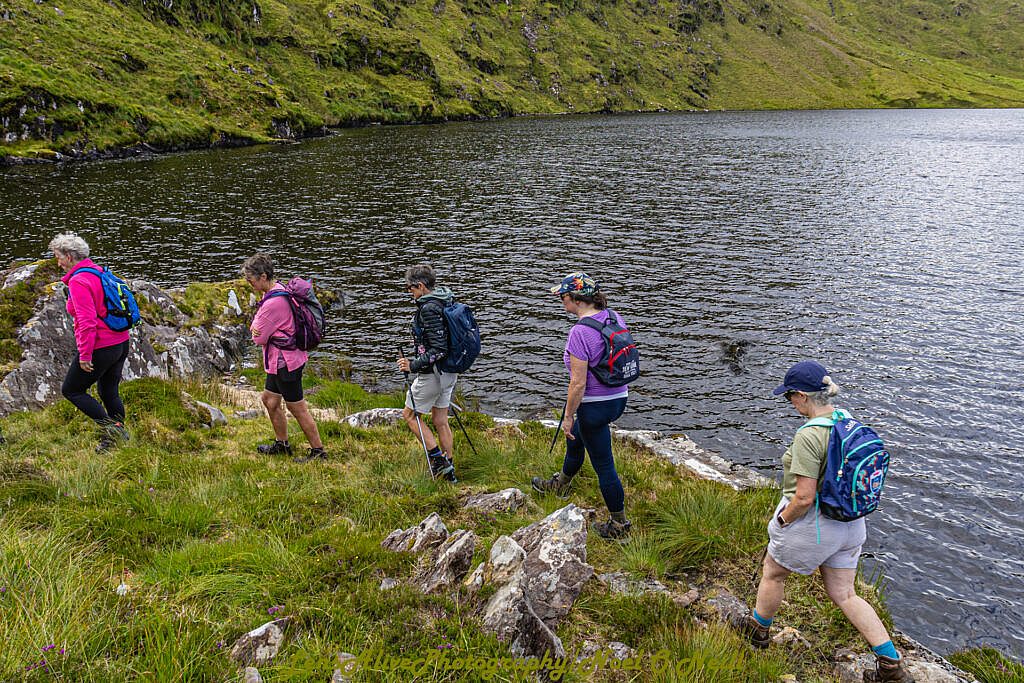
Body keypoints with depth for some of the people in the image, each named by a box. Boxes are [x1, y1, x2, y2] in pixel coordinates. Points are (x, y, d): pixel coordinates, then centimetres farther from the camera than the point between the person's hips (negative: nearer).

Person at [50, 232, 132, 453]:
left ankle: (110, 427, -1)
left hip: (100, 349, -9)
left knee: (71, 390, 7)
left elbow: (87, 322, -23)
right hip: (121, 343, 9)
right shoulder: (99, 273, 11)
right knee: (109, 392, 20)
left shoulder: (78, 281, -17)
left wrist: (85, 355, -18)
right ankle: (118, 436, 27)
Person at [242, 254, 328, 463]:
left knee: (297, 408, 0)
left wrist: (256, 330, 2)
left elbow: (259, 338, -18)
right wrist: (255, 326, -9)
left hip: (285, 362, -10)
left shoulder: (273, 302, -25)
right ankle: (282, 444, 36)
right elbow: (257, 325, 13)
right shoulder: (278, 289, 7)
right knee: (269, 399, 21)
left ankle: (318, 451, 11)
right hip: (281, 360, 10)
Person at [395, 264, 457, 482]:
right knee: (440, 420, 16)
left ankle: (438, 459, 6)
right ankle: (449, 470, 22)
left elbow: (438, 350, -26)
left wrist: (413, 365, -20)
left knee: (410, 414, 9)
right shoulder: (446, 300, 7)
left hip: (432, 374, -9)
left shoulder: (429, 309, -22)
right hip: (448, 372, 9)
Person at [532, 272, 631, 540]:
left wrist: (568, 417, -12)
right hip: (619, 398, 10)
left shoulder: (580, 332, -25)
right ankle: (560, 485, 54)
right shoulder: (614, 317, 0)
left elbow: (578, 383, -24)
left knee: (603, 465, 5)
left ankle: (619, 524, 19)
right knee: (574, 439, 31)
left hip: (595, 405, -10)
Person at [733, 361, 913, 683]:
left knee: (773, 573, 20)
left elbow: (804, 498, -27)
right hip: (848, 523, 8)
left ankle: (758, 629, 43)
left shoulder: (809, 435, -27)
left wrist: (782, 520, -9)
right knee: (844, 595, 19)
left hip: (810, 523, -7)